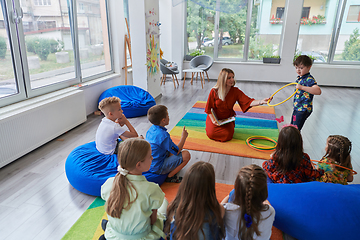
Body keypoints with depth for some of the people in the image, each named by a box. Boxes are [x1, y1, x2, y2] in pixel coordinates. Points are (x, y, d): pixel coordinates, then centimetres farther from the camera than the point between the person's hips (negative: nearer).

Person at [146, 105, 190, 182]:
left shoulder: (151, 129, 0)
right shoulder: (163, 135, -27)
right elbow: (177, 151, -16)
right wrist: (183, 137, -4)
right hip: (157, 168, -9)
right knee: (186, 155, -15)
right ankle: (170, 177, -4)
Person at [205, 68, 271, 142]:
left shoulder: (236, 91, -13)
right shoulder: (214, 91, -17)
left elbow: (249, 102, -26)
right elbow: (209, 108, -7)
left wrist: (261, 101, -44)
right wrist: (213, 120, -18)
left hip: (228, 118, 1)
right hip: (215, 117, -1)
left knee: (227, 136, -19)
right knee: (211, 134, -19)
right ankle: (210, 126, 17)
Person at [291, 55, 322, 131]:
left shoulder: (309, 79, -22)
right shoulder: (299, 77, 7)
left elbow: (318, 91, -40)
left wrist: (302, 87, -45)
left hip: (303, 110, -10)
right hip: (297, 108, 10)